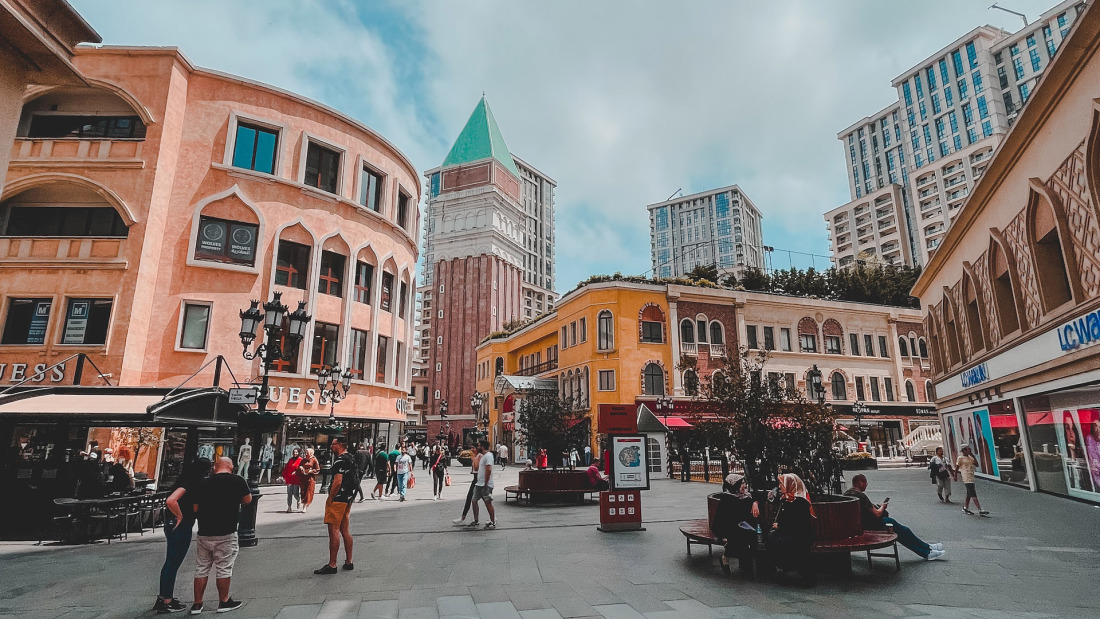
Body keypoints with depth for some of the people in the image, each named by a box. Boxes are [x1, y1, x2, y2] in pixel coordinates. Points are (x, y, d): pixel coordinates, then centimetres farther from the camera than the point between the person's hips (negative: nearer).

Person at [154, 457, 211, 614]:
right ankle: (167, 603, 10)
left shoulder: (192, 481, 8)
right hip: (180, 526, -10)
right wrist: (180, 517, -20)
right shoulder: (188, 482, -20)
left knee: (170, 563, 18)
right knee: (173, 564, 0)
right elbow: (170, 501, -32)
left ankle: (163, 598, 30)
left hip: (173, 525, 10)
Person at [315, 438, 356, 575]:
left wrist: (330, 499, -15)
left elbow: (337, 482, -23)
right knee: (345, 530, 13)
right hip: (348, 500, 10)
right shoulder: (351, 459, 15)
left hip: (337, 500, -10)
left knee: (334, 530, -5)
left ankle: (332, 565, -3)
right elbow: (354, 480, 21)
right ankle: (349, 562, 18)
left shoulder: (340, 460, -15)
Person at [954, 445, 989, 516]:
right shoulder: (961, 458, -7)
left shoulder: (970, 457, 14)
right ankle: (980, 510, -17)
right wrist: (955, 476, -2)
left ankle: (965, 508, 23)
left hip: (971, 478, 8)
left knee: (969, 494, 14)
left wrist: (973, 456, 0)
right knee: (973, 495, -12)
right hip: (967, 479, -8)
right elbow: (957, 467, -4)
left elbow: (976, 465, 5)